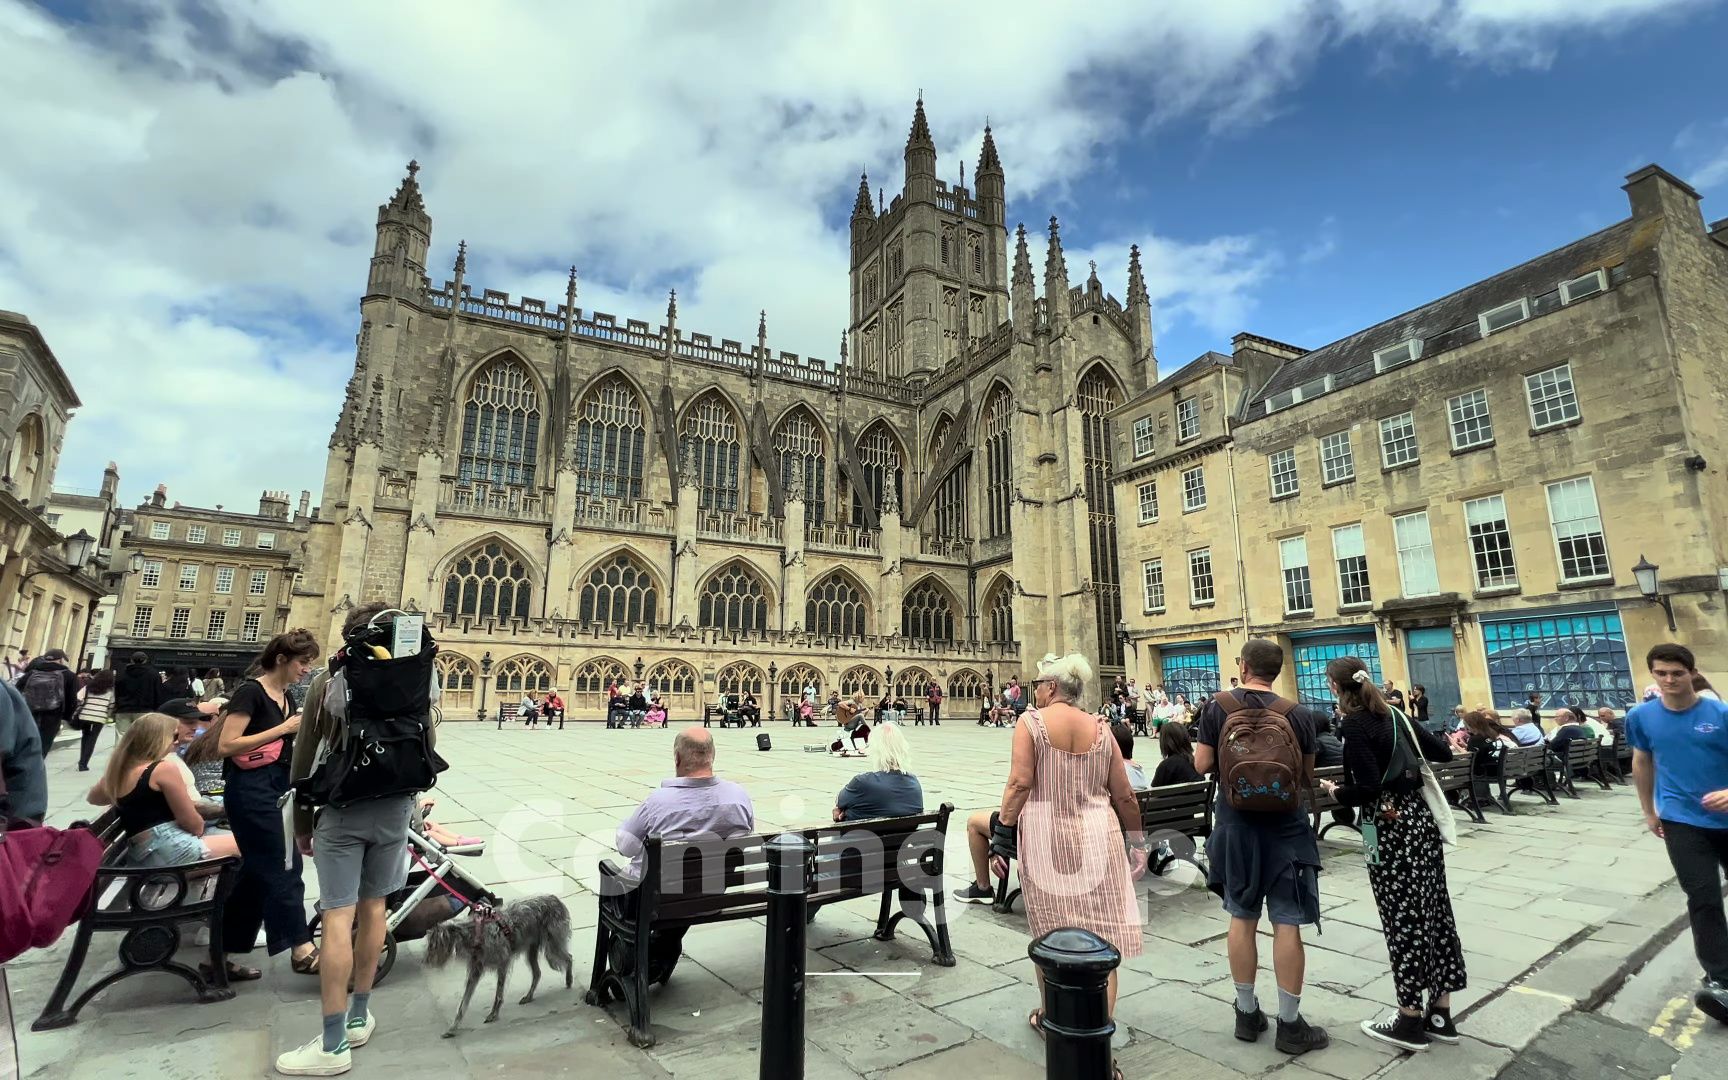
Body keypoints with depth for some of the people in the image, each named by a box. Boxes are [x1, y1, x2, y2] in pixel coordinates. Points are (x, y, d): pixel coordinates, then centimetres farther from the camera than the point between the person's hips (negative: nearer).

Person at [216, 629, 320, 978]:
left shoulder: (284, 697, 13)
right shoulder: (250, 692, -13)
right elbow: (225, 745, -21)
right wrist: (284, 728, -20)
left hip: (277, 788, 9)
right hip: (251, 790, -9)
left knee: (257, 872, 14)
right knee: (282, 869, -5)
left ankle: (226, 955, 26)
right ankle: (301, 950, 1)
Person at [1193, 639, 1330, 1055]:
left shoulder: (1217, 707, -7)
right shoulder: (1297, 714, -7)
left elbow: (1202, 765, -5)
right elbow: (1307, 772, 5)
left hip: (1236, 824, 1)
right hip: (1285, 826, -1)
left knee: (1242, 918, 13)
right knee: (1287, 924, 6)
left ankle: (1247, 1013, 24)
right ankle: (1290, 1024, 15)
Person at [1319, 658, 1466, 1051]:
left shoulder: (1355, 724, -15)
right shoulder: (1395, 714, 6)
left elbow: (1368, 788, -20)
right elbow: (1443, 753, 14)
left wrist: (1335, 791, -2)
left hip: (1392, 827, -8)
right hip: (1421, 818, 8)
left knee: (1404, 920, 1)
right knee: (1433, 911, 13)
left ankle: (1412, 1021, 12)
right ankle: (1440, 1014, 24)